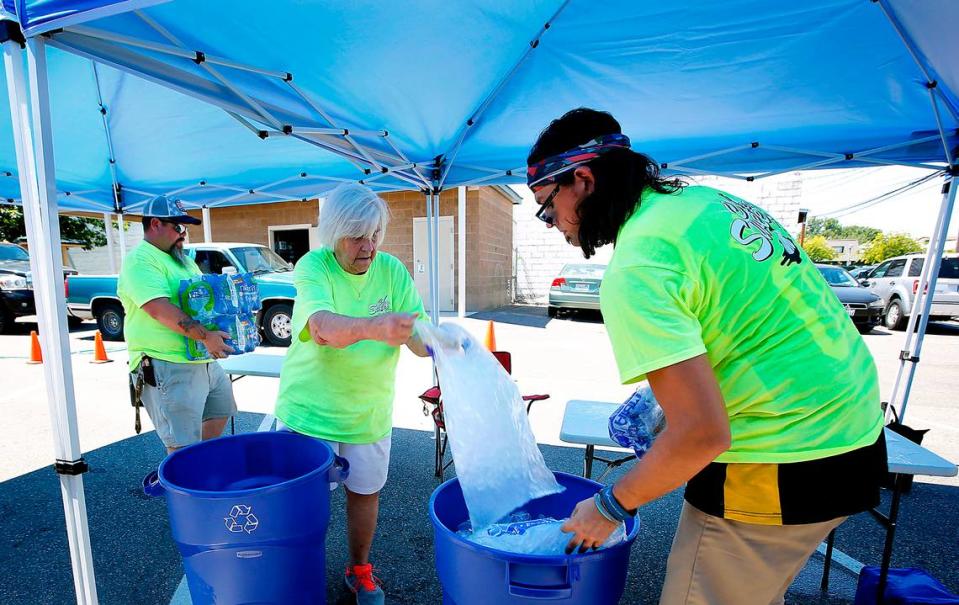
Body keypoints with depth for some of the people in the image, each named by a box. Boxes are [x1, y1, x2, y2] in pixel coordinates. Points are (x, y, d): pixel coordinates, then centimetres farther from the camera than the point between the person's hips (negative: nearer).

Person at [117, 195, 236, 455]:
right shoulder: (140, 260, -12)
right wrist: (204, 335, -32)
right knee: (184, 446, -4)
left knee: (220, 412, 24)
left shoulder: (183, 259, 17)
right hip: (168, 368, -9)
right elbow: (160, 308, -25)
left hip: (204, 361, 10)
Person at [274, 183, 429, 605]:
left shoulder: (392, 270, -8)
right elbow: (322, 327, -36)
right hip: (310, 410, -2)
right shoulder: (313, 267, -16)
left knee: (365, 492, 17)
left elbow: (418, 338, -15)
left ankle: (359, 569, 44)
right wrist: (372, 328, -55)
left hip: (369, 411, 3)